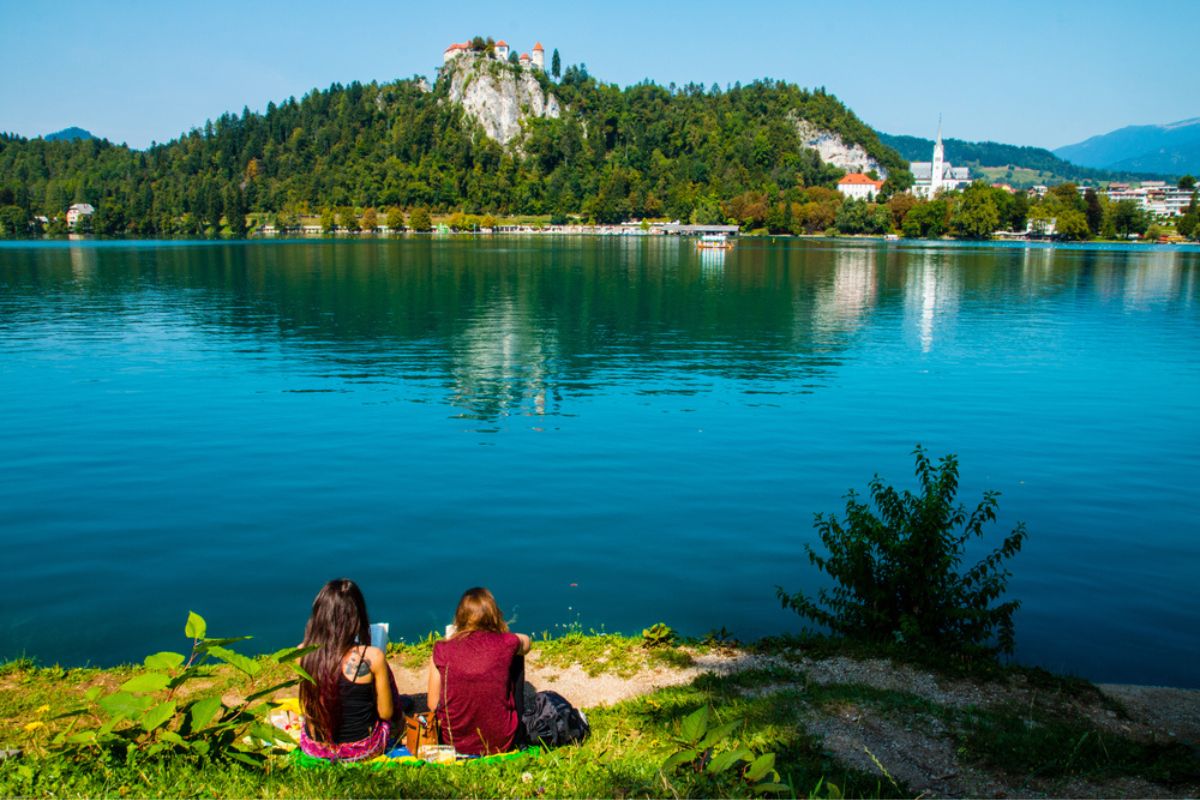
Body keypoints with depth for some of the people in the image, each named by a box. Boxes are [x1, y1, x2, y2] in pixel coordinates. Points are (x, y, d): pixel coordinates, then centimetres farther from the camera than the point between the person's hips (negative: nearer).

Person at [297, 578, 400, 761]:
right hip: (361, 749, -3)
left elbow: (306, 707, 3)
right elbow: (386, 713, -12)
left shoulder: (302, 654, -15)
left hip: (313, 747, 3)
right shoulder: (372, 657, -24)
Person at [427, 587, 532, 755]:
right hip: (502, 742, -1)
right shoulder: (507, 644, -11)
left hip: (456, 743, 1)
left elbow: (433, 705, -3)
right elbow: (526, 642, 14)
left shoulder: (442, 651, -11)